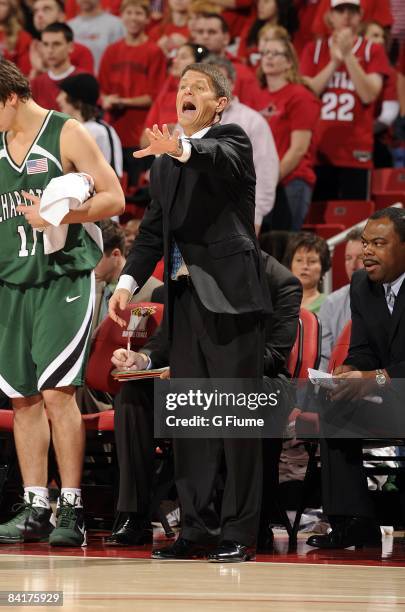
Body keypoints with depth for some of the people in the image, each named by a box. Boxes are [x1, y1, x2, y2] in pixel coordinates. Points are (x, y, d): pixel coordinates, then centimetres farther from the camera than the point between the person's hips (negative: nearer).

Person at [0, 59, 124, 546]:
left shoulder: (66, 135, -4)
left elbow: (114, 198, -8)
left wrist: (60, 215, -19)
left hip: (64, 281, -6)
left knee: (57, 392, -12)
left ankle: (71, 511, -9)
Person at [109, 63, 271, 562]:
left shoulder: (231, 141, -2)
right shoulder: (164, 162, 19)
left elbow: (221, 161, -26)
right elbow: (153, 230, 22)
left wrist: (182, 149, -47)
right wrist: (129, 282, 8)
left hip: (229, 296, -7)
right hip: (184, 298, 7)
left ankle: (238, 532, -2)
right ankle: (194, 526, 13)